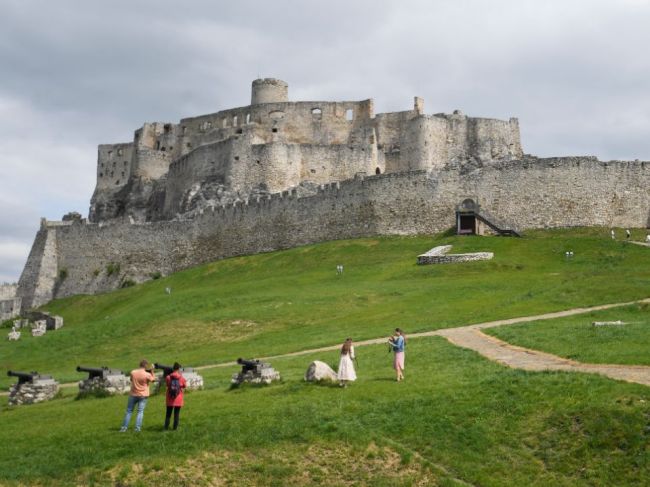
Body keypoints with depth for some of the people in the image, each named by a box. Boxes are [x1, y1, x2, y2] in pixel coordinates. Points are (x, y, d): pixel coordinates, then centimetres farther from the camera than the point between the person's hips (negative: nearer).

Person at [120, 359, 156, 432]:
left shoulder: (133, 372, -7)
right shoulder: (147, 374, -16)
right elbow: (153, 379, 3)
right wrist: (152, 371, 9)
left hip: (133, 394, 3)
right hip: (143, 396, -2)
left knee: (129, 411, 12)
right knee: (140, 412, 2)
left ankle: (124, 427, 13)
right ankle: (137, 428, -4)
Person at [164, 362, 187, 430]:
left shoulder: (168, 377, -9)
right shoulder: (182, 378, -11)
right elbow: (185, 386, 6)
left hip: (170, 399, 1)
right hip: (178, 399, -1)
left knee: (168, 413, 13)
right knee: (176, 414, 10)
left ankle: (166, 427, 12)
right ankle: (175, 427, 11)